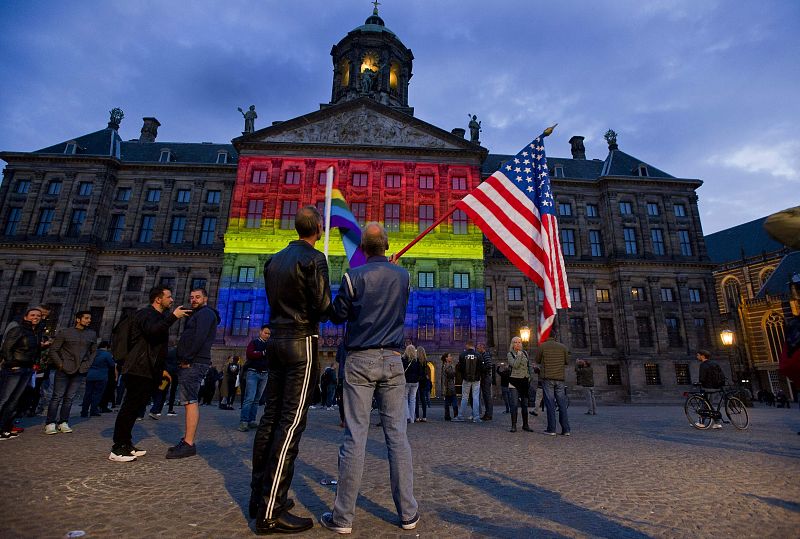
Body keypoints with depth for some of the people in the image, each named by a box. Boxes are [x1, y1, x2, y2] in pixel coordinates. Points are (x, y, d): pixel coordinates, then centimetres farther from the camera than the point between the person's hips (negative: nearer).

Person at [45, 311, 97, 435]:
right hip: (64, 370, -3)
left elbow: (94, 351, 17)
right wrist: (60, 364, -8)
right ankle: (50, 424, 7)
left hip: (80, 371, 3)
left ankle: (63, 423, 14)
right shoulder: (64, 332, 0)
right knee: (57, 396, 0)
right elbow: (53, 350, 1)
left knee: (69, 398, 7)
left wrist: (88, 364, 6)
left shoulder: (92, 334, 10)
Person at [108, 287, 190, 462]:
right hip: (139, 370, -10)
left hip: (148, 371, 10)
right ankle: (117, 449, -2)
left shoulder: (159, 316, 21)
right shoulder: (146, 313, -9)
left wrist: (162, 369, 23)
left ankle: (126, 444, 20)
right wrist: (173, 316, -28)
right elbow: (152, 331, -32)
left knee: (134, 407, 13)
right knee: (130, 407, -7)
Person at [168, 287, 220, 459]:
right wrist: (183, 360, 14)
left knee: (190, 401, -13)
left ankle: (189, 444, -14)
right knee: (191, 401, 11)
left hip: (193, 363, -11)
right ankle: (187, 439, 16)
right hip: (192, 363, 11)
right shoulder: (197, 314, 28)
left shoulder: (206, 313, -4)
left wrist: (187, 358, -17)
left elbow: (199, 338, -17)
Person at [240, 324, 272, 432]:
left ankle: (251, 420, 9)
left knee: (257, 399, 6)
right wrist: (263, 353, -14)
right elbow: (249, 354, -13)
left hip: (264, 374, 5)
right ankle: (243, 422, -11)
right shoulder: (254, 342, 4)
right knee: (249, 398, -12)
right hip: (253, 372, -5)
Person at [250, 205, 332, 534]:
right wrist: (315, 316, 6)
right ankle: (270, 512, -1)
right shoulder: (313, 258, -10)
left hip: (277, 338, 8)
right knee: (292, 422, -5)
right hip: (302, 341, -8)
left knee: (271, 417, 12)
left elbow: (274, 299, 15)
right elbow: (323, 306, -14)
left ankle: (260, 494, 22)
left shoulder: (275, 259, 13)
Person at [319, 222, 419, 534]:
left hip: (360, 359, -2)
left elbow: (338, 315, 2)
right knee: (397, 435, 7)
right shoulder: (402, 275, 5)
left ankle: (343, 517, 11)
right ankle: (408, 513, 15)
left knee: (355, 436, 1)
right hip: (392, 359, 3)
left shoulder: (355, 276, -6)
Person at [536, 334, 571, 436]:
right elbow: (567, 362, 12)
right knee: (562, 403, 7)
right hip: (560, 378, 3)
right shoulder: (563, 347, 7)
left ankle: (551, 429, -2)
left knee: (550, 403, -1)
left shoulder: (542, 346, -2)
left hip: (547, 378, -3)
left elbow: (537, 361, 6)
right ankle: (566, 429, 8)